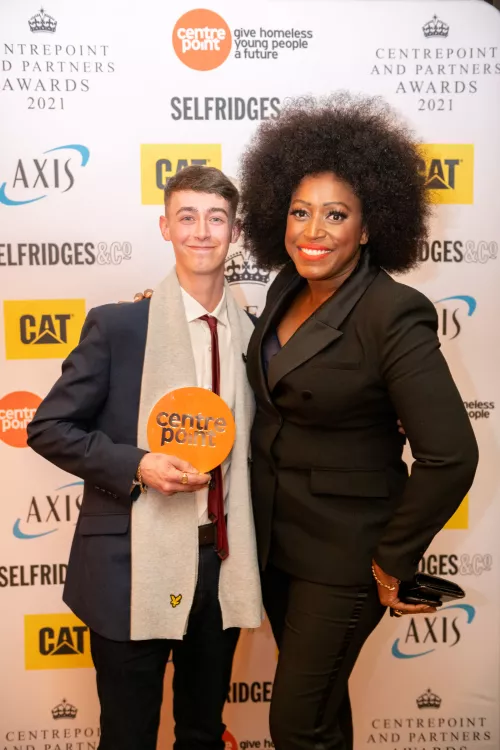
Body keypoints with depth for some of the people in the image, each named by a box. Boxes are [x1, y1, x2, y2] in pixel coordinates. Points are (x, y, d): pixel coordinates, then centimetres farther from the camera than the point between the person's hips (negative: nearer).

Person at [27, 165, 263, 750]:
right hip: (133, 567, -3)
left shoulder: (255, 334, 3)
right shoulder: (117, 325, -8)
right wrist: (136, 465, -18)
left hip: (224, 564, 4)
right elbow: (48, 428, -5)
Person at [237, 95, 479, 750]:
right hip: (275, 535, 7)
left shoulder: (393, 315, -24)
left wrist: (393, 561, -17)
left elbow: (451, 456, -26)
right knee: (318, 694, 26)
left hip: (342, 553, -6)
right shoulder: (287, 290, -1)